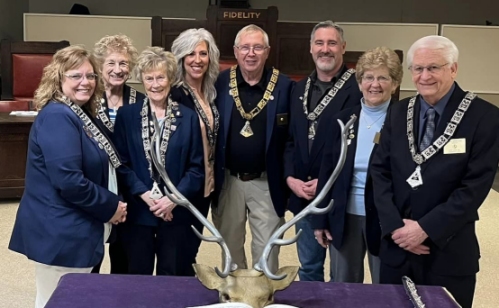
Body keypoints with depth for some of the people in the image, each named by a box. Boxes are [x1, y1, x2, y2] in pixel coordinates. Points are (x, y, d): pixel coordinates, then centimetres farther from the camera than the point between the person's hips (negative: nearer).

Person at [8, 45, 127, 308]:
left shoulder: (80, 115, 12)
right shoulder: (57, 116, -18)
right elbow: (69, 181, -27)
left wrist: (111, 204, 3)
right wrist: (111, 206, -15)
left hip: (72, 230, 10)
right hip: (60, 234, -10)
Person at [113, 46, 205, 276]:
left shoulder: (189, 117, 2)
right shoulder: (126, 115, 2)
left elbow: (197, 167, 0)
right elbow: (121, 163, -1)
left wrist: (174, 198, -12)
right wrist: (144, 194, -13)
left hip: (176, 212, 0)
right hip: (138, 211, 0)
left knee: (173, 278, 9)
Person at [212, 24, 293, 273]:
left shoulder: (284, 86, -6)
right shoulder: (221, 83, -2)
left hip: (267, 183, -2)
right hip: (227, 181, 2)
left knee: (267, 250, 7)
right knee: (229, 246, 17)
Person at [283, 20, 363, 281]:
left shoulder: (358, 88, -9)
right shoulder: (299, 89, 11)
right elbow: (290, 140, 12)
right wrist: (290, 178, -2)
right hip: (302, 194, 6)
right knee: (308, 268, 18)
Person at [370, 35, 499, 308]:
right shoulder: (397, 113, 6)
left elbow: (476, 185, -13)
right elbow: (380, 172, 2)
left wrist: (426, 228, -16)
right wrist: (395, 225, -11)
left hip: (449, 252, -3)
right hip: (396, 246, 4)